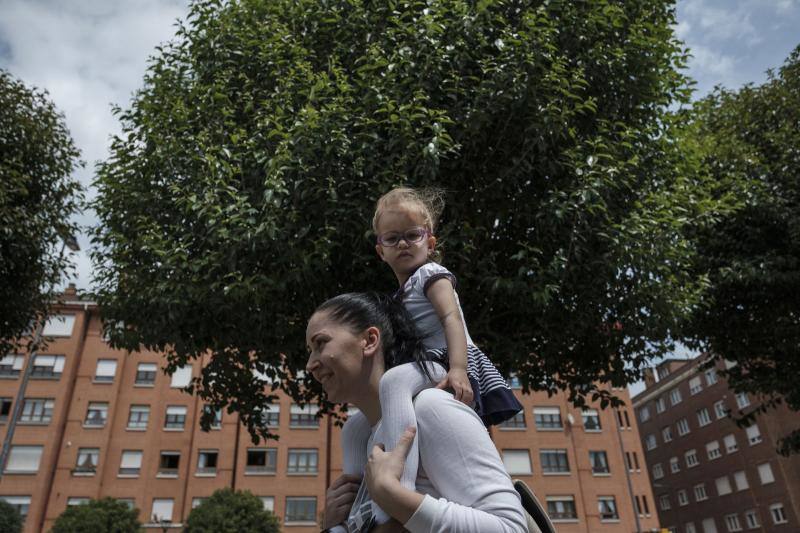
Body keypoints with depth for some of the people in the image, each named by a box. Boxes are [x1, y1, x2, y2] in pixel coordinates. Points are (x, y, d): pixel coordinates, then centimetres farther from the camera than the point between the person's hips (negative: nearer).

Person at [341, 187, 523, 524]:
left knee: (393, 380, -42)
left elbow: (452, 318, -16)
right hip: (423, 373, 10)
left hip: (444, 369, -10)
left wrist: (457, 369, -33)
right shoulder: (401, 296, 28)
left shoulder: (431, 273, 2)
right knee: (354, 430, 12)